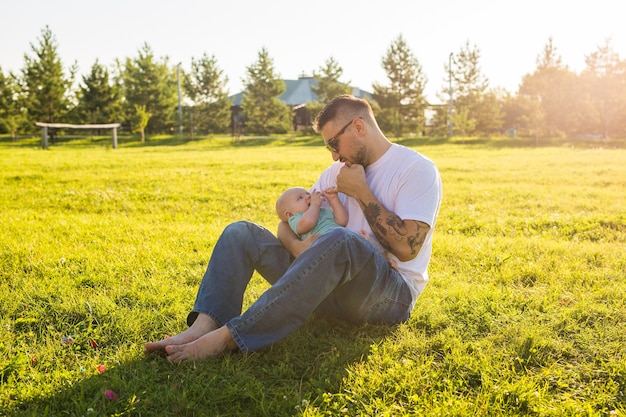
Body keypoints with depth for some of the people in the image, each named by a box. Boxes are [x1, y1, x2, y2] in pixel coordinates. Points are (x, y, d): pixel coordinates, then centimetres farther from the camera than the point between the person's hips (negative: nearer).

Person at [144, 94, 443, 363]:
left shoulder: (417, 169, -5)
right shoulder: (337, 172, 15)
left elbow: (406, 248, -18)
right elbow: (288, 221, 10)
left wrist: (360, 191, -12)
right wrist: (296, 246, -14)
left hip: (392, 295, -6)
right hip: (330, 284, 6)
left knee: (341, 240, -40)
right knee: (241, 232, -5)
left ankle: (227, 337, -39)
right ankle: (203, 326, -30)